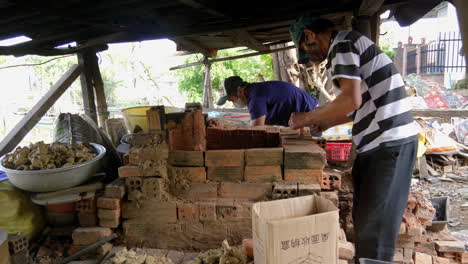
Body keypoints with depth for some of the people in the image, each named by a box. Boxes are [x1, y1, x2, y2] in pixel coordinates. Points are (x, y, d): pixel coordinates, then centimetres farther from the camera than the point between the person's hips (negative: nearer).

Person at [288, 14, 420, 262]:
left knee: (373, 228, -4)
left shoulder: (341, 44, -9)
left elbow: (351, 100, -21)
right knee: (364, 218, 16)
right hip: (379, 142, 10)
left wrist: (307, 118, -9)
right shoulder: (353, 43, 20)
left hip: (389, 143, -10)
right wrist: (328, 122, 23)